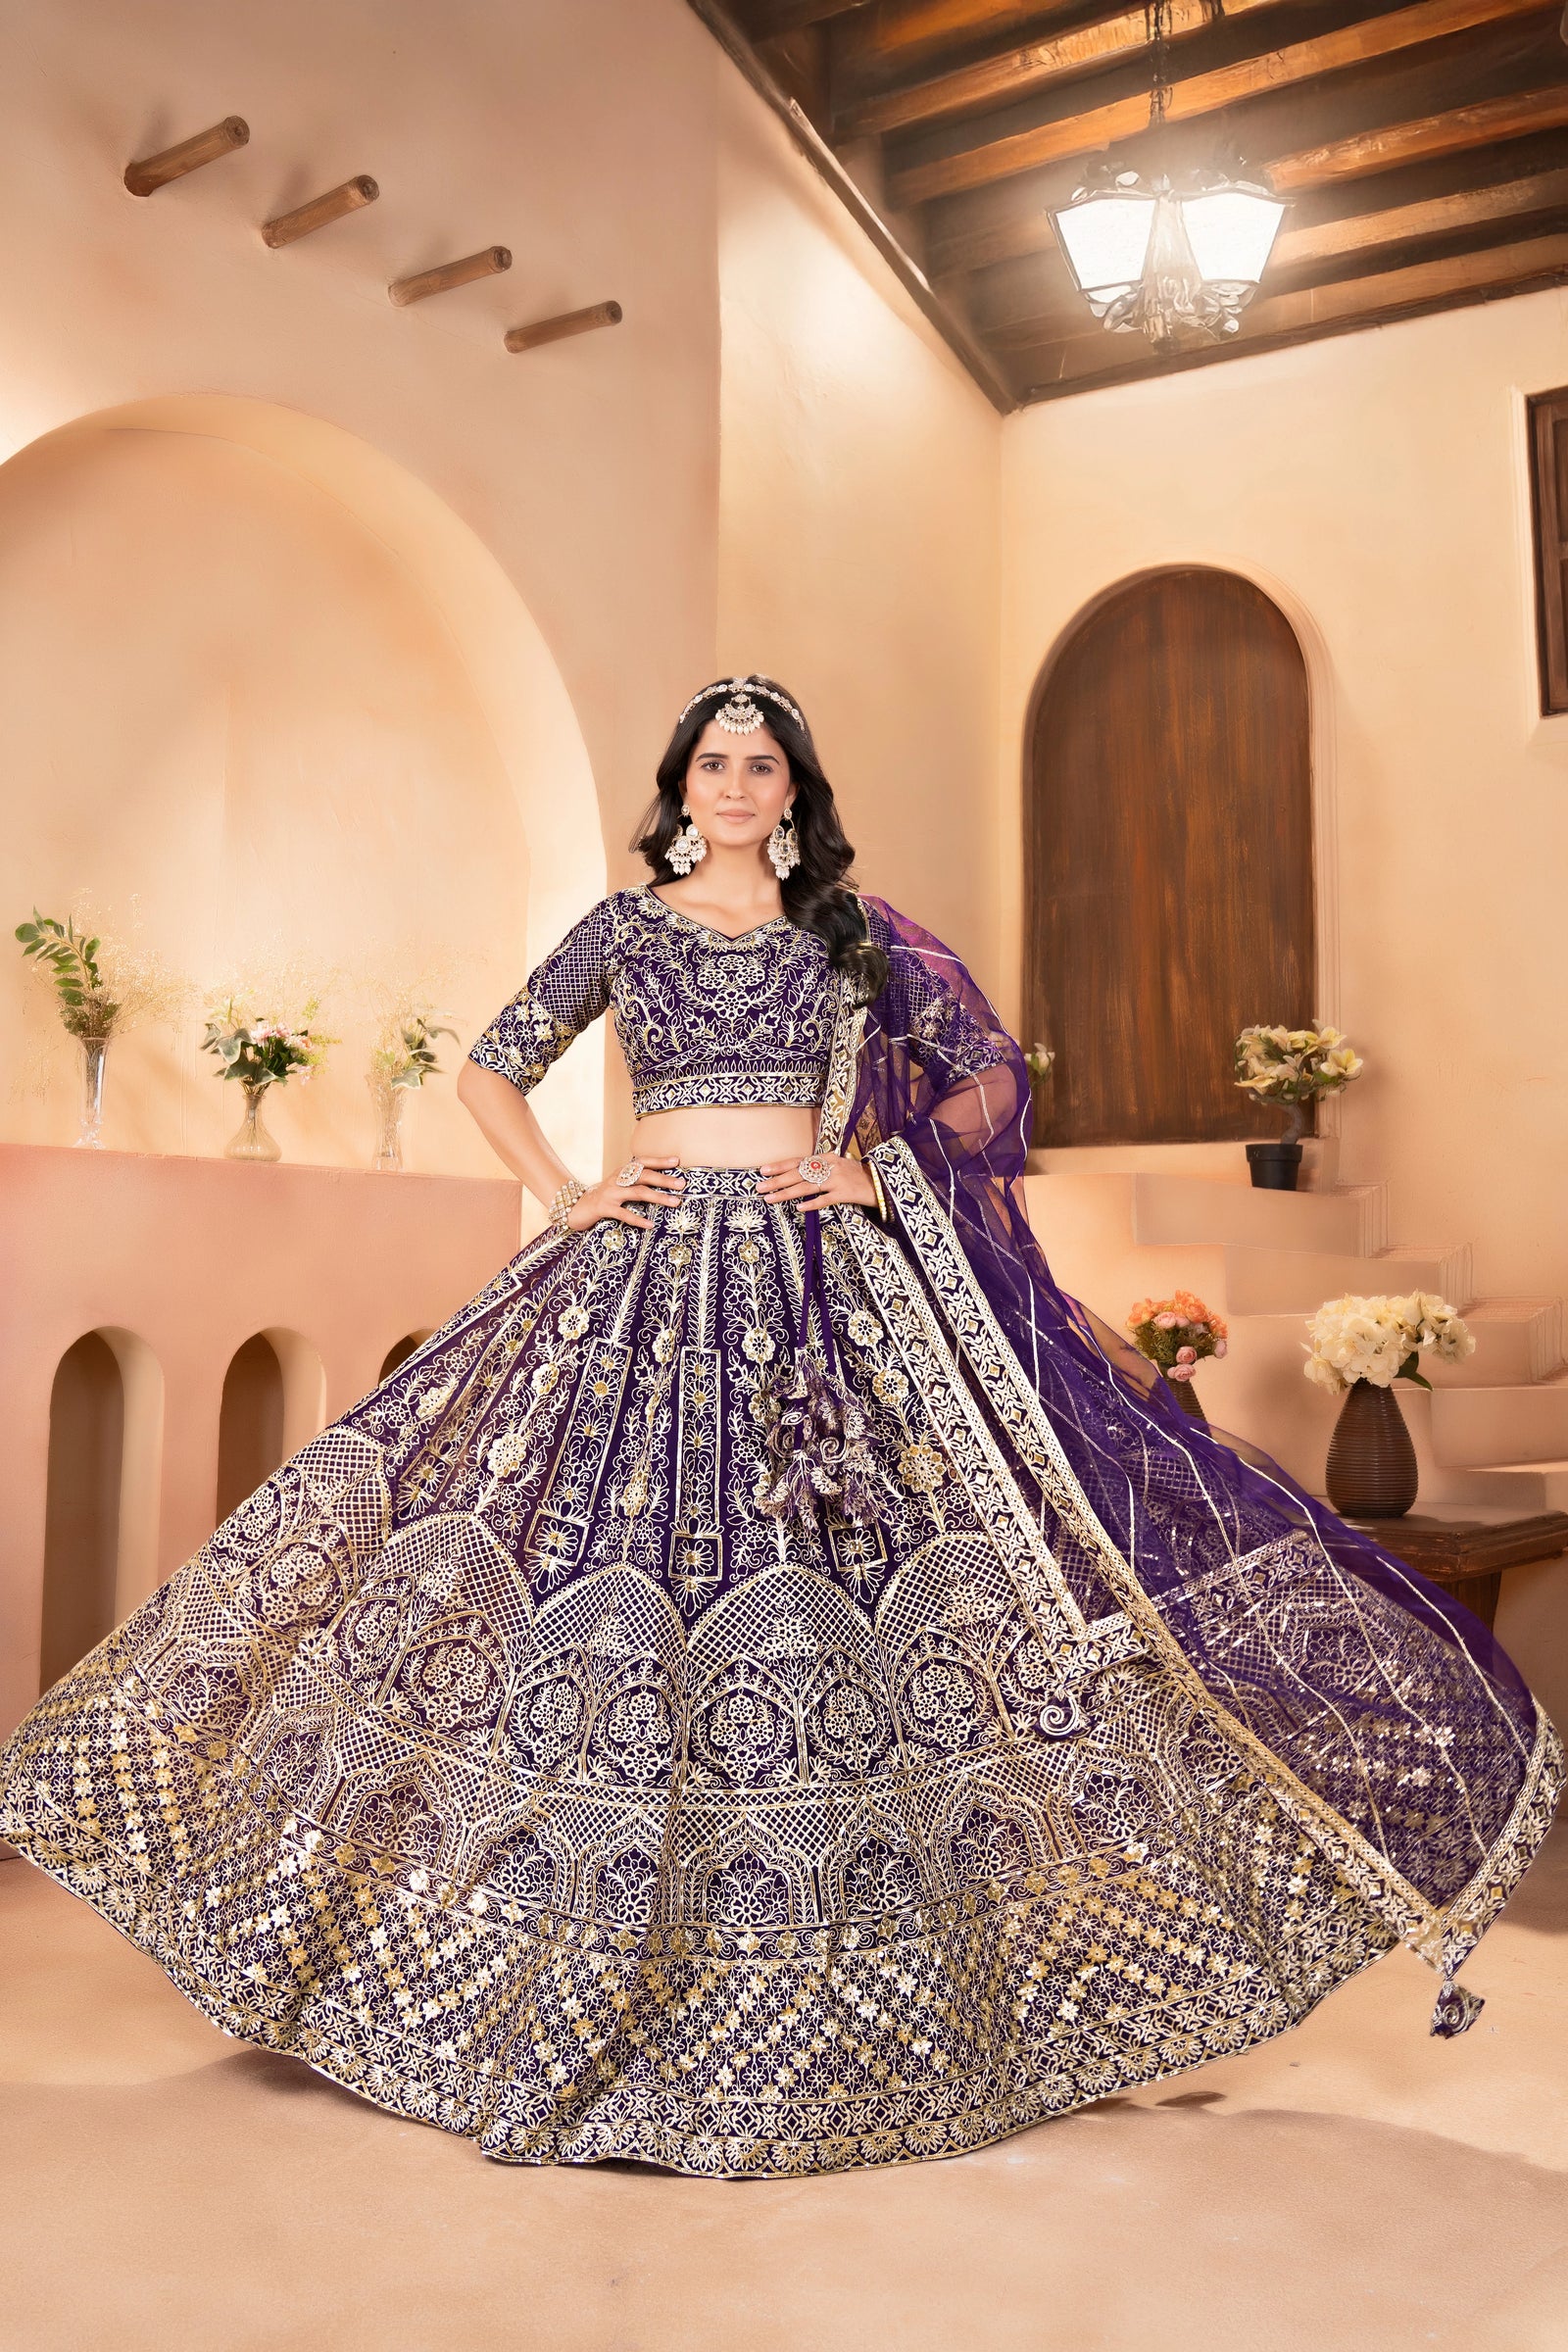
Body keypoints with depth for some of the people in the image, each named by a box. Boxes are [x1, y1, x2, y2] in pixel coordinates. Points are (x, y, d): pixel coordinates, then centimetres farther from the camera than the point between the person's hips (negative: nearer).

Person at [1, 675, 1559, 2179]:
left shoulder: (850, 928, 10)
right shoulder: (623, 927, 11)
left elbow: (984, 1071, 12)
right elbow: (489, 1071, 16)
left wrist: (877, 1167, -1)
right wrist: (563, 1194, 3)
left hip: (827, 1284, 0)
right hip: (651, 1279, 1)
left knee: (843, 1568, -4)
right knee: (622, 1546, -3)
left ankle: (864, 1998, 14)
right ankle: (596, 1993, 14)